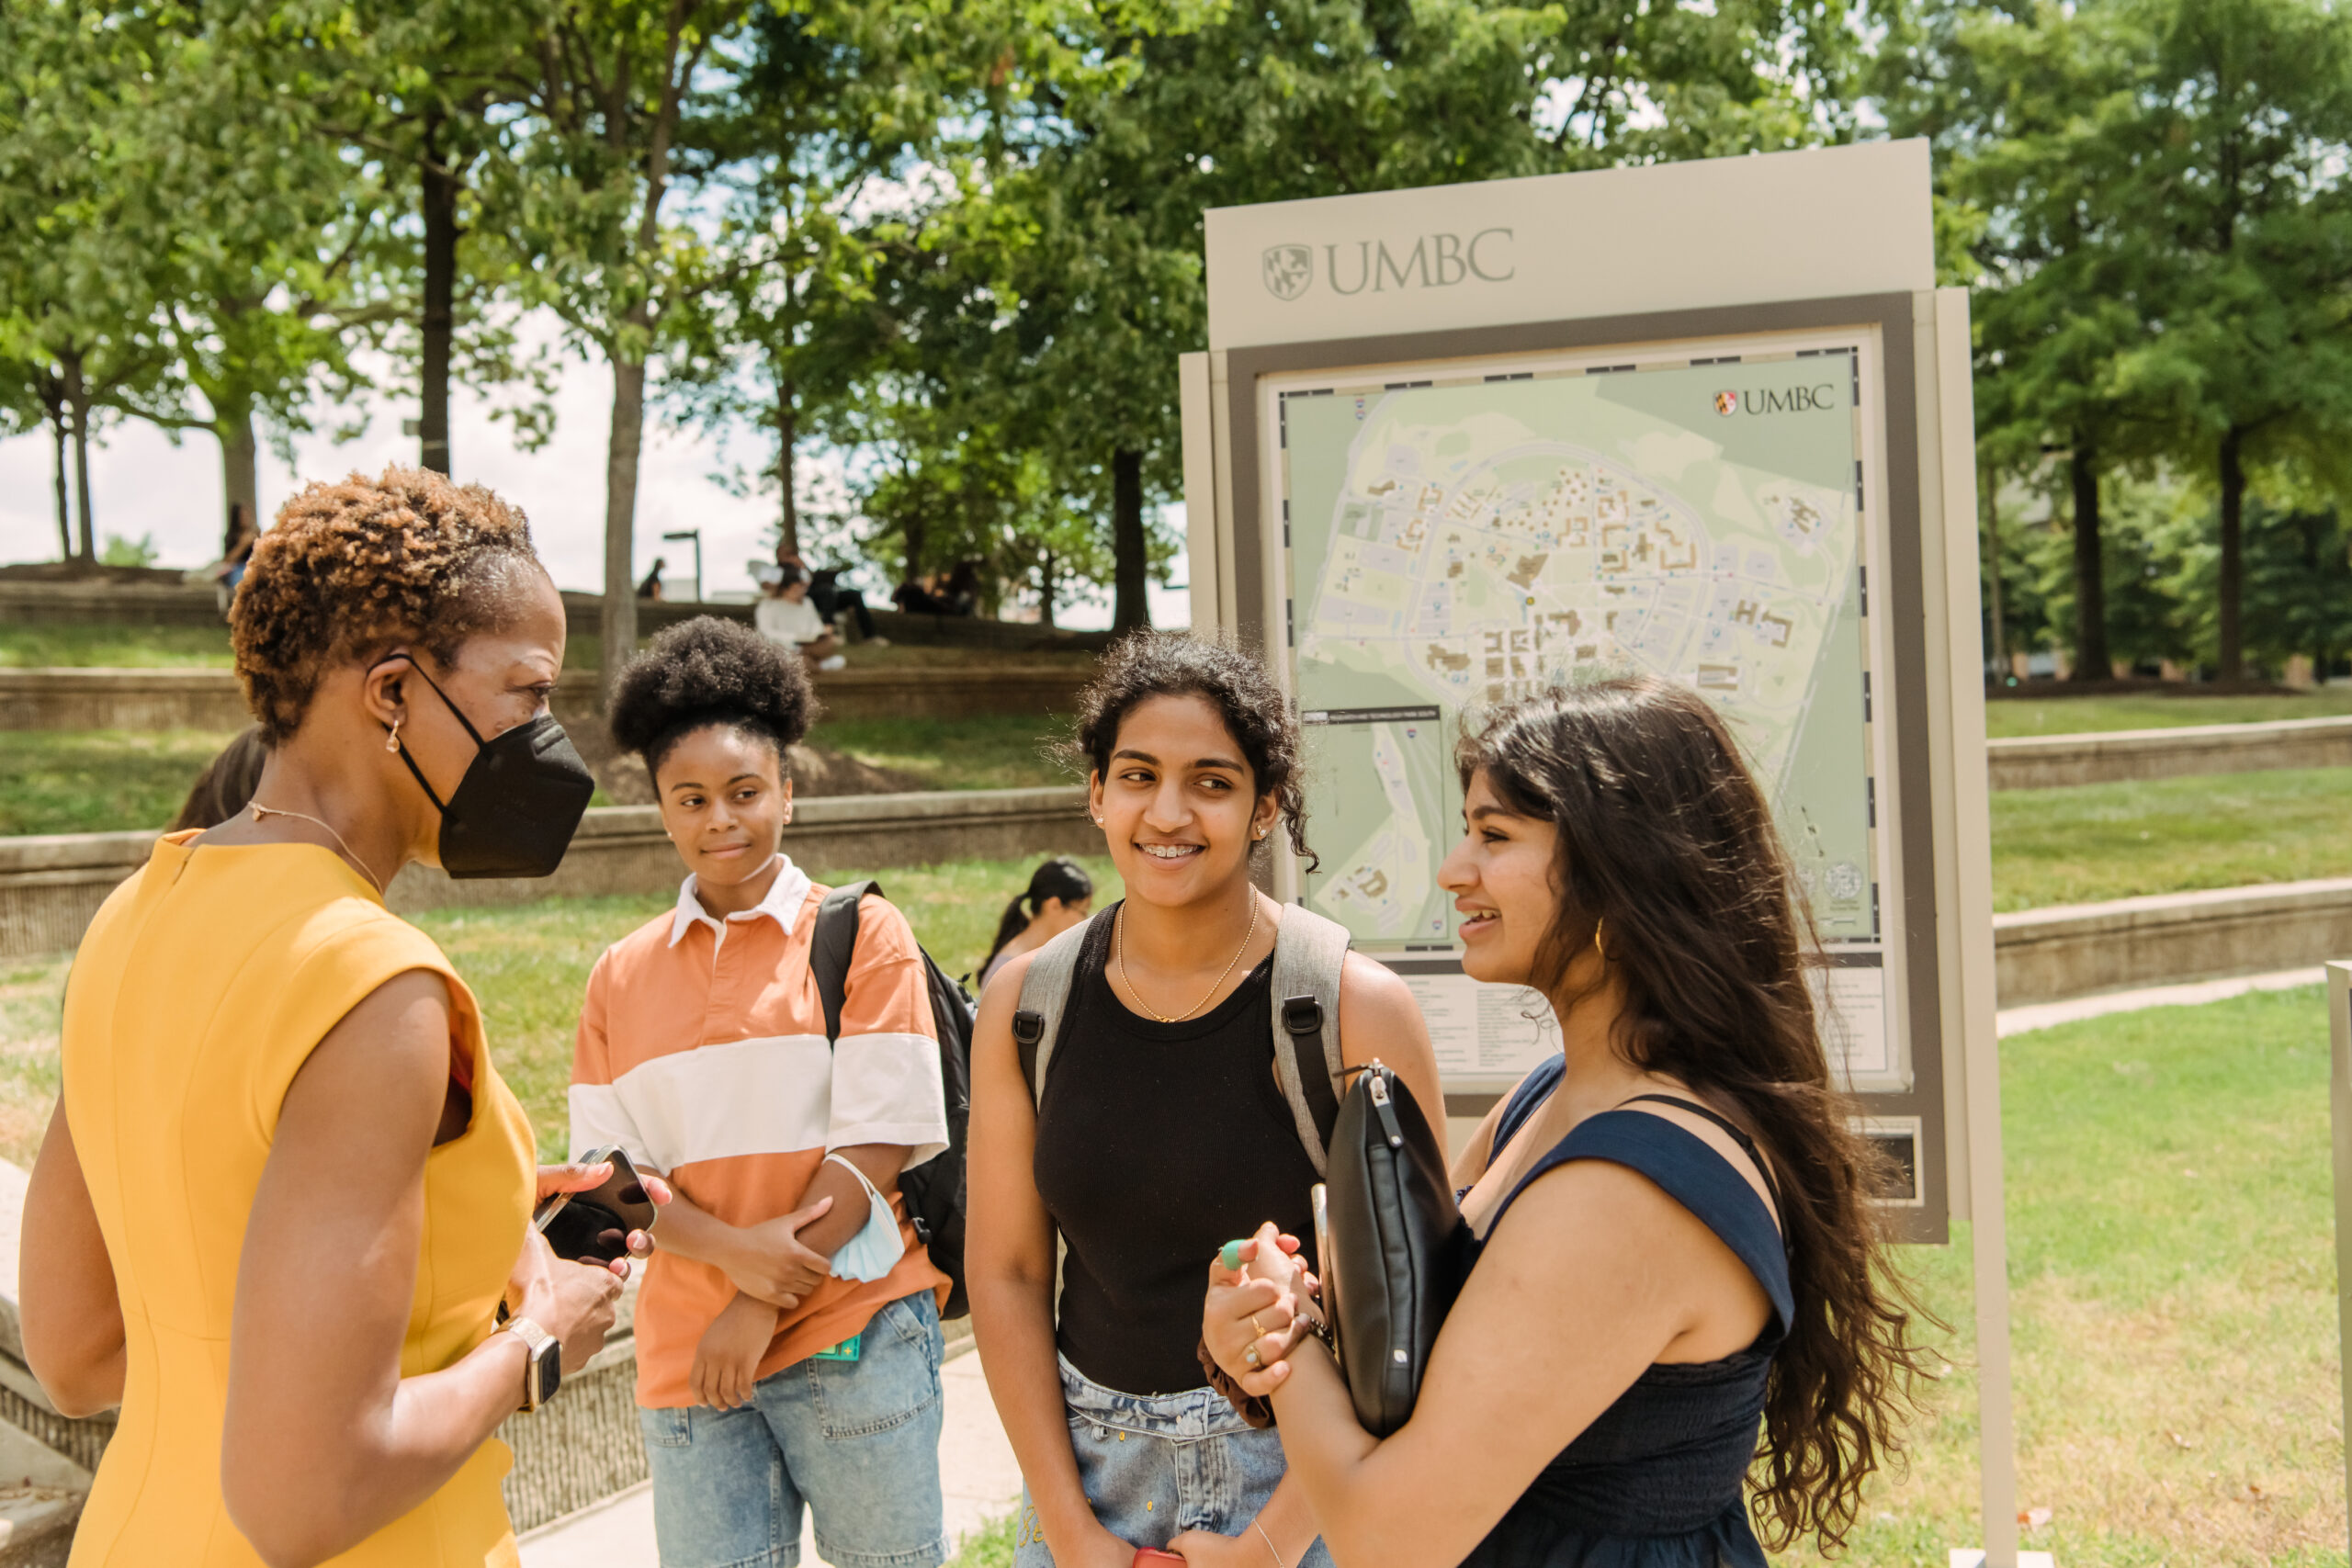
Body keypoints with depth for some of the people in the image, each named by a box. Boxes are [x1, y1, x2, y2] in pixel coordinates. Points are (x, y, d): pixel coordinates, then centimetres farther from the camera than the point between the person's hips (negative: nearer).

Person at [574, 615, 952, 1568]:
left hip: (854, 1335, -2)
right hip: (686, 1349, 3)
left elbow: (877, 1139, -5)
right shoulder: (620, 976, 11)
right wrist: (733, 1248, -13)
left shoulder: (861, 933, 1)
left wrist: (763, 1307, -9)